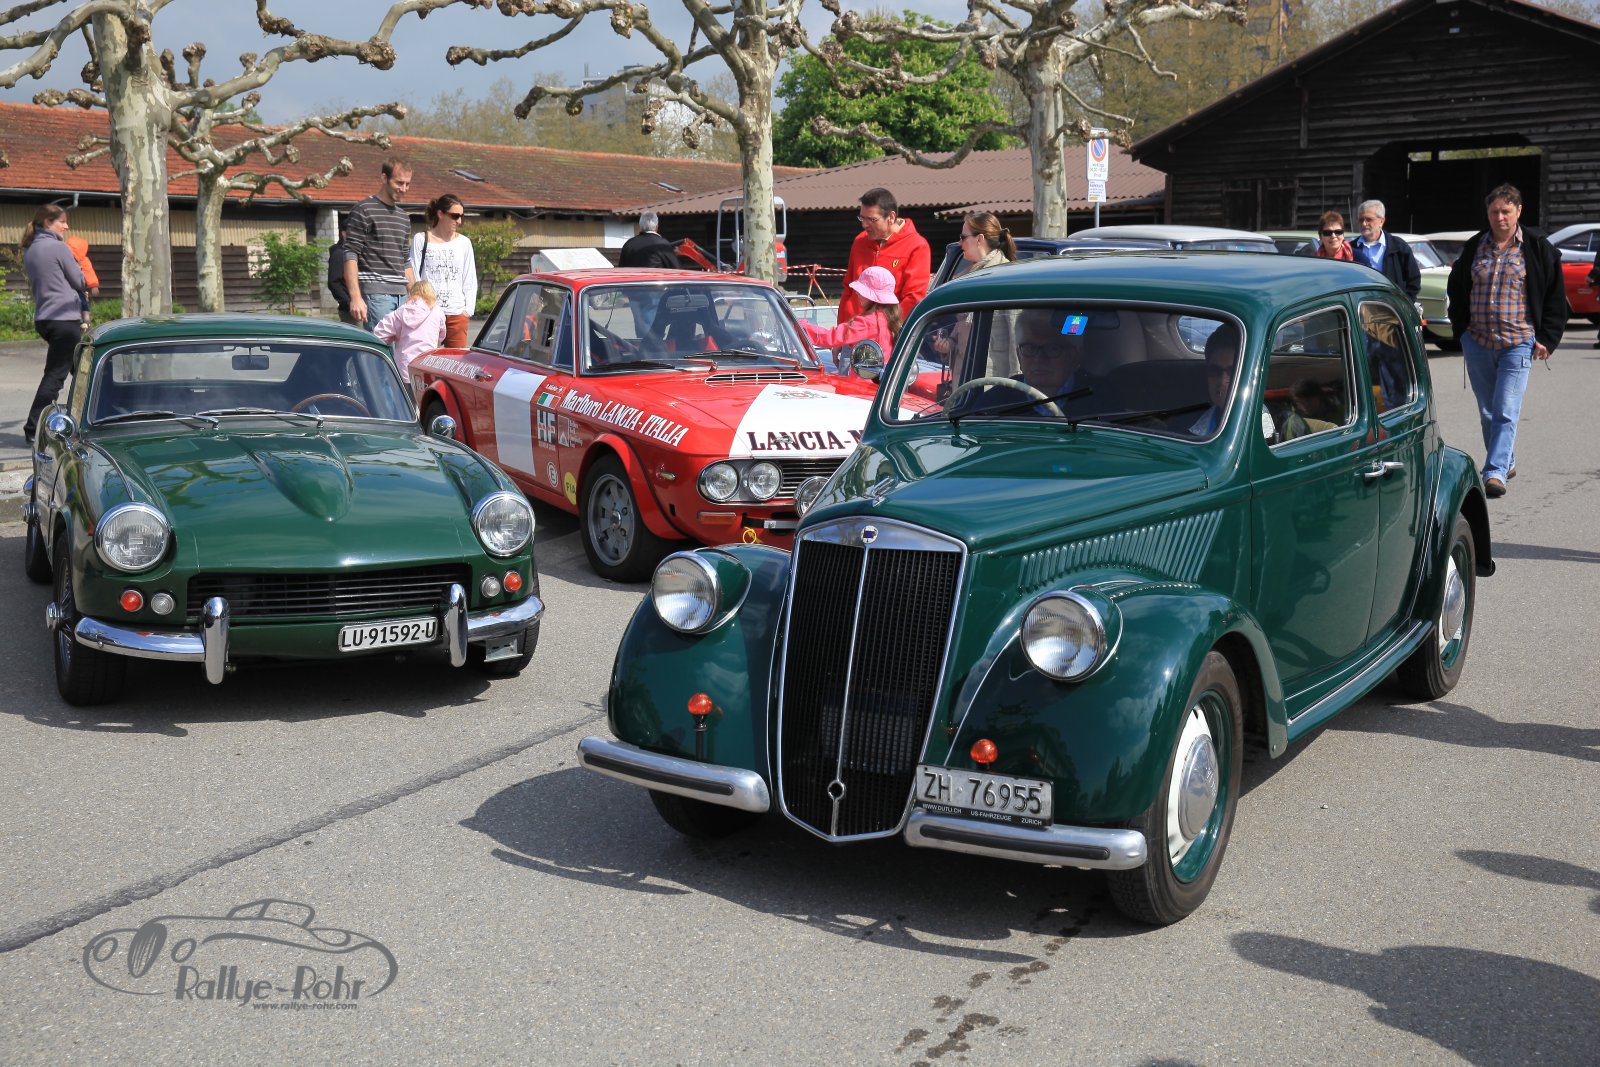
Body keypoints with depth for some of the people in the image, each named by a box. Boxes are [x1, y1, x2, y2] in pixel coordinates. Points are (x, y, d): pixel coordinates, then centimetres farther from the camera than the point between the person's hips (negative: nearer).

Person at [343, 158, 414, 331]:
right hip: (375, 293, -7)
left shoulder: (404, 217, 20)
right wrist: (355, 297, -17)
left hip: (401, 296, 7)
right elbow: (350, 256, -8)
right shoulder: (365, 211, -2)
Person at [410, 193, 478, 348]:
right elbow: (414, 277, 4)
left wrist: (468, 309, 2)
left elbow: (470, 281, 13)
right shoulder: (420, 240, 5)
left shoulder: (464, 242, 12)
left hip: (457, 314, 2)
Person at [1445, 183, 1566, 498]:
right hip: (1477, 342, 4)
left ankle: (1495, 472, -16)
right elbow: (1456, 289, 20)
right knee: (1487, 412, 11)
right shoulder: (1474, 247, 8)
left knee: (1506, 412, -12)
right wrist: (1461, 330, 12)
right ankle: (1506, 462, 28)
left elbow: (1555, 297, 4)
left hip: (1518, 343, -4)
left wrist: (1547, 339, -1)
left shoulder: (1538, 248, 0)